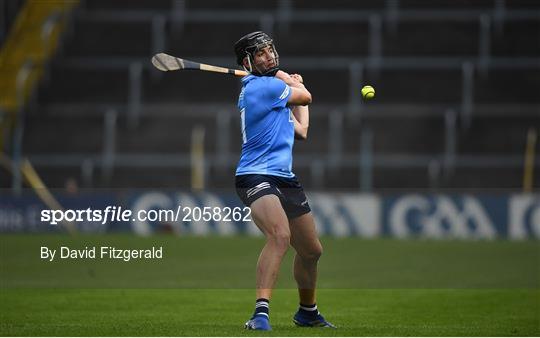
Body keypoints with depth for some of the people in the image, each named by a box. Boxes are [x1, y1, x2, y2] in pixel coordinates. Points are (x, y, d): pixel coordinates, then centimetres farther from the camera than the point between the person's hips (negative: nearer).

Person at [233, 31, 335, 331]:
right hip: (257, 177, -10)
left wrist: (292, 85, 27)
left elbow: (300, 130, 24)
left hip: (285, 179, 10)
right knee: (280, 235, -34)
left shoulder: (270, 87, 20)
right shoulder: (267, 86, -12)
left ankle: (307, 311, 40)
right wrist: (293, 84, 24)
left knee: (312, 250, 18)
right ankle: (261, 312, -40)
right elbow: (305, 96, 4)